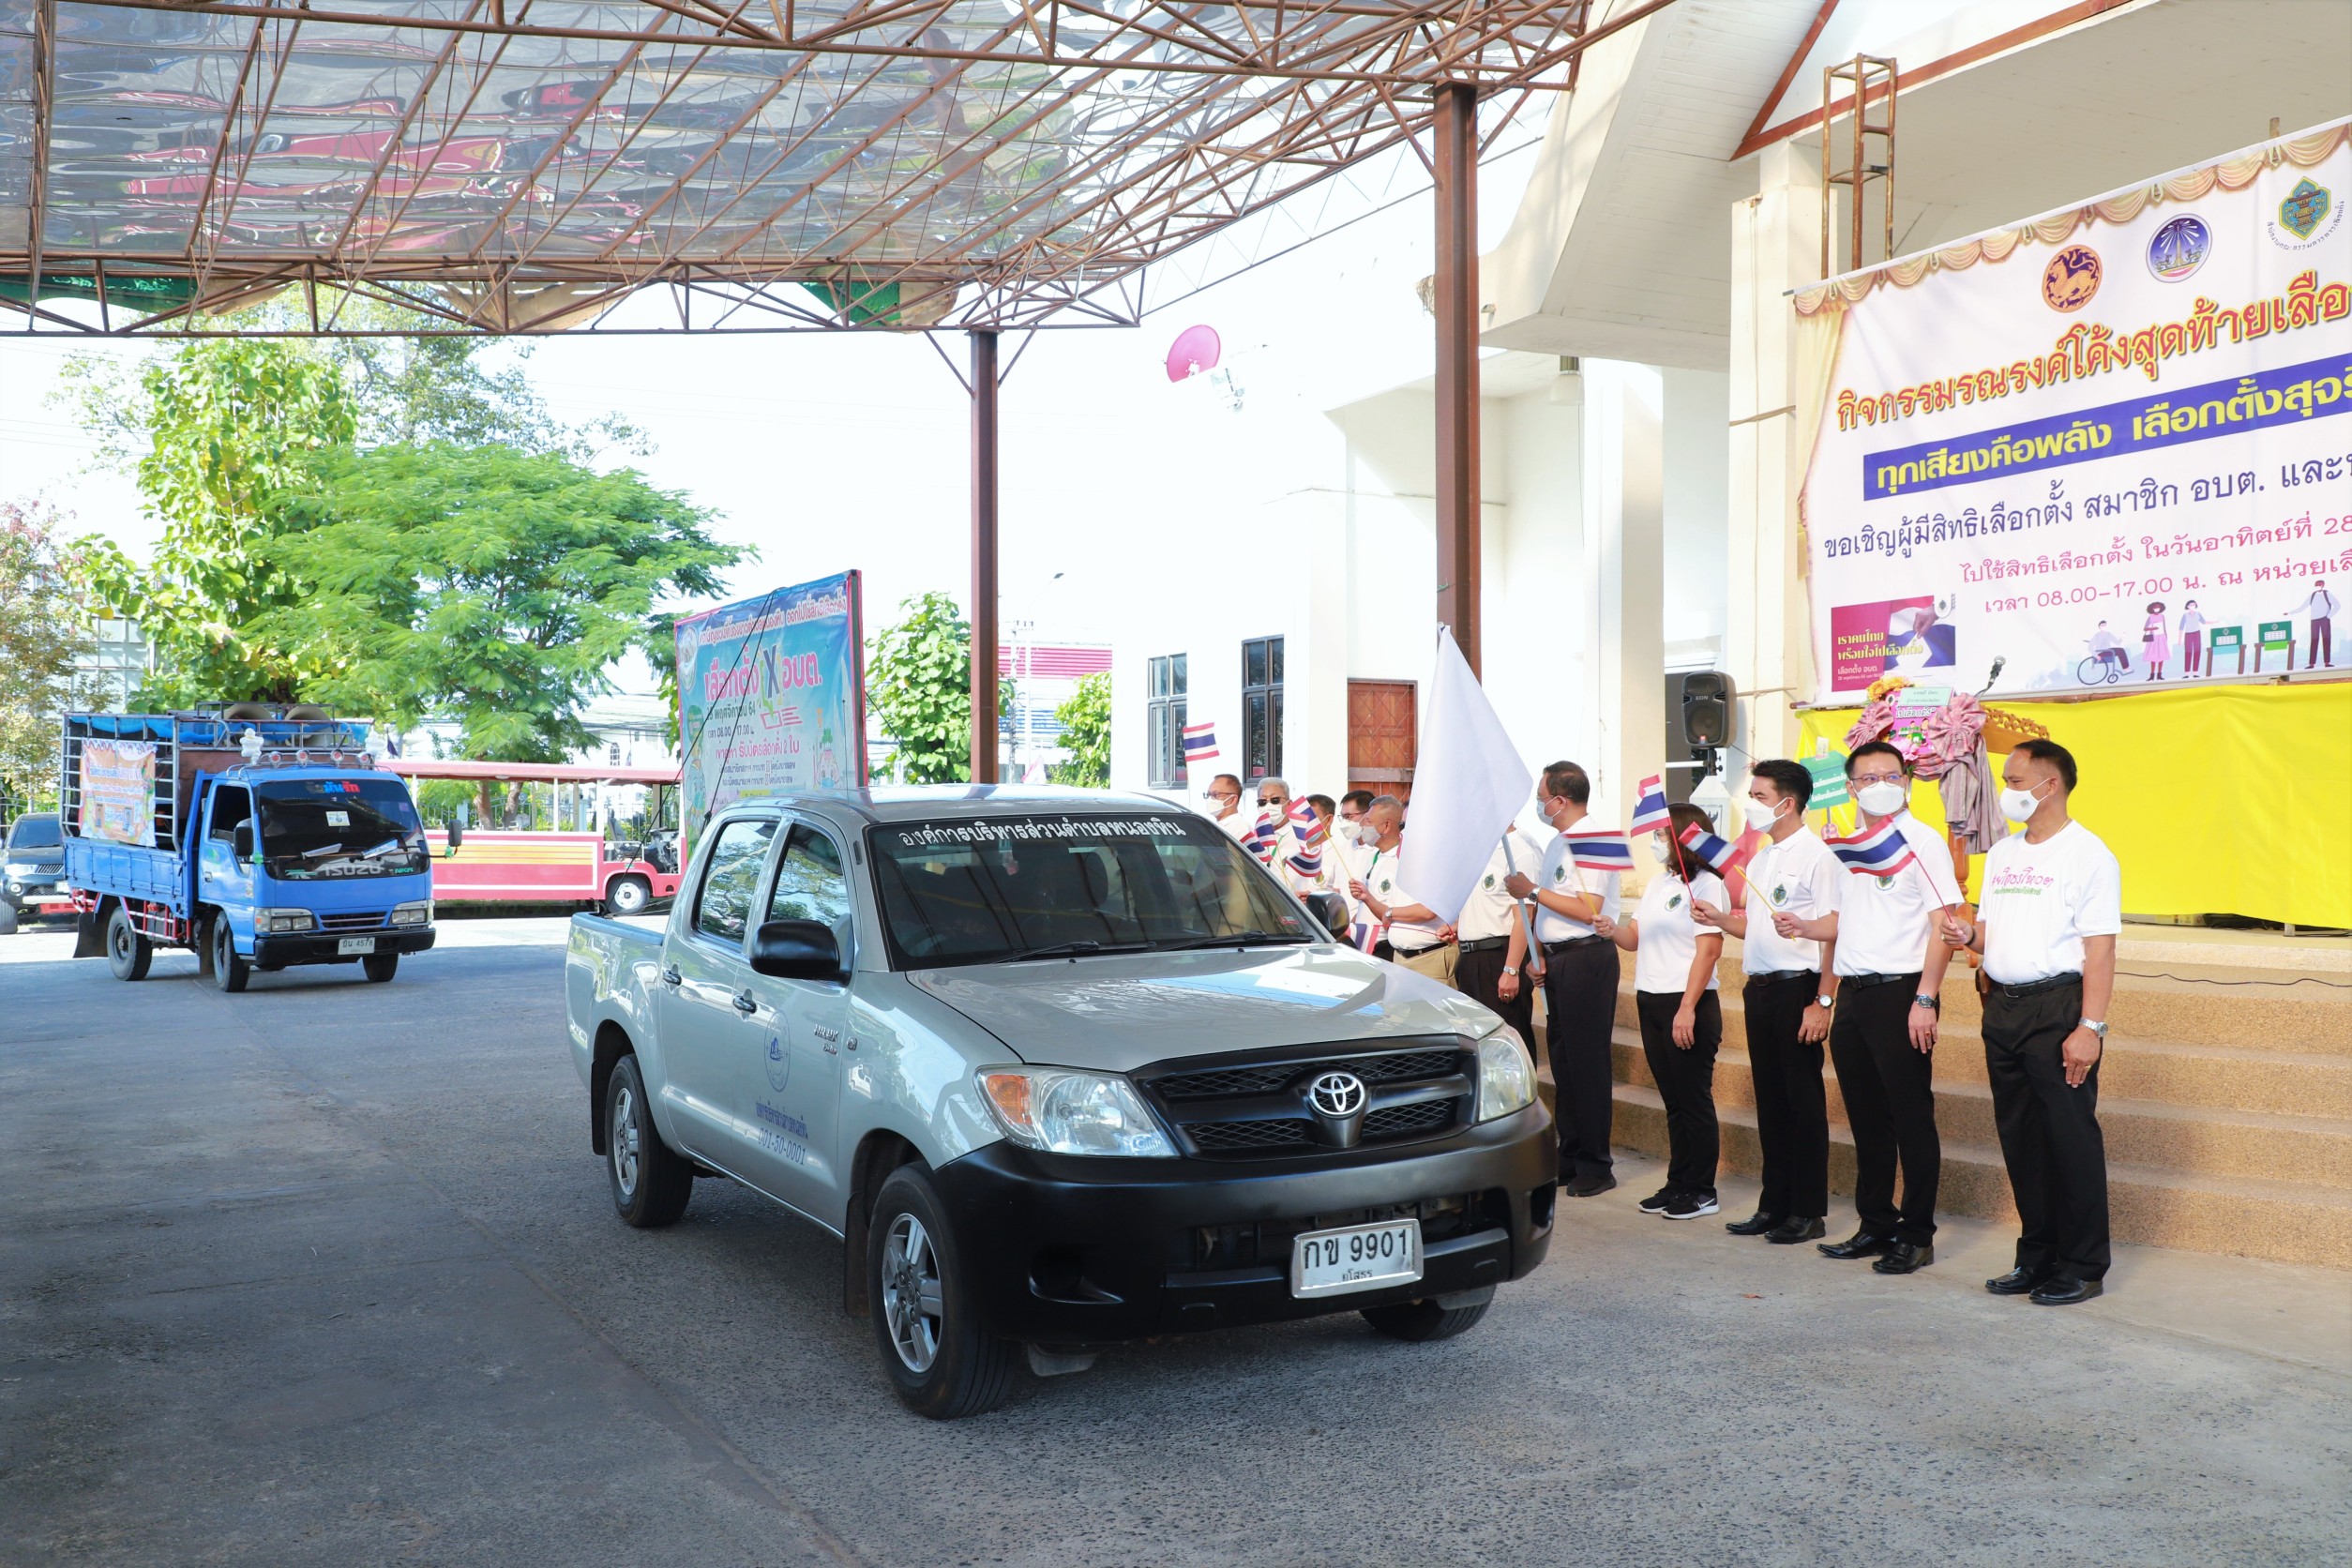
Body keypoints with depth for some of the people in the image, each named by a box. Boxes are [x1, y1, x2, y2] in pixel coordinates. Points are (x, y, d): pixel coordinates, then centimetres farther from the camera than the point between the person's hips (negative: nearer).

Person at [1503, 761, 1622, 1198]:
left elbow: (1587, 911, -21)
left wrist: (1534, 891, -15)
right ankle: (1570, 1157, 22)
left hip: (1586, 959, -10)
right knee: (1562, 1059, 13)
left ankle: (1595, 1166, 2)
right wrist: (1540, 953, 10)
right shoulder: (1557, 843, 17)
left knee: (1587, 1062, -5)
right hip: (1558, 960, 10)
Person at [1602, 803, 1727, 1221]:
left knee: (1694, 1099, 0)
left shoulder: (1706, 884, -11)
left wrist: (1687, 1009, -21)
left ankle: (1701, 1190, 8)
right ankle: (1678, 1183, 20)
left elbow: (1708, 950, -16)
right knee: (1673, 1100, 13)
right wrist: (1613, 931, -6)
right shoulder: (1658, 883, 15)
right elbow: (1637, 937, 17)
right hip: (1650, 1001, 8)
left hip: (1689, 1003, -8)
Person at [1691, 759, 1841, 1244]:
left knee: (1804, 1098, 0)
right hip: (1759, 987, 8)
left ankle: (1809, 1212, 8)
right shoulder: (1758, 860, 16)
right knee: (1770, 1098, 12)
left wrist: (1822, 1002, -20)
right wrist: (1718, 919, 3)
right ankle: (1775, 1205, 20)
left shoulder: (1817, 857, -11)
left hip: (1798, 988, -8)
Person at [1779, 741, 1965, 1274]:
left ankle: (1917, 1235, 8)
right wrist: (1805, 927, 3)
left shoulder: (1923, 844, -6)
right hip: (1852, 991, 7)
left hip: (1900, 991, -7)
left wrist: (1925, 999, -18)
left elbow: (1943, 926, -12)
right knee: (1866, 1116, 12)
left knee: (1911, 1116, -1)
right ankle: (1876, 1225, 23)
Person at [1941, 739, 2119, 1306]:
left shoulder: (2087, 854, -7)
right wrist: (1969, 935, -2)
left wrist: (2090, 1026, -19)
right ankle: (2037, 1257, 22)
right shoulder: (2002, 852, 16)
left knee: (2070, 1136, -2)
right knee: (2019, 1136, 11)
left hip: (2058, 1005, -7)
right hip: (2003, 1004, 7)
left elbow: (2099, 949, -13)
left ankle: (2082, 1266, 8)